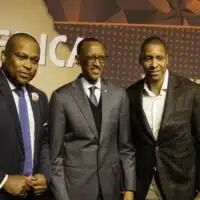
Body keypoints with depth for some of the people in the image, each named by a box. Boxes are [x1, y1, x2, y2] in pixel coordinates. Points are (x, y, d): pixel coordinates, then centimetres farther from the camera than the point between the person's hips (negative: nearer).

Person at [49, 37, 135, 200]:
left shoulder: (119, 94, 0)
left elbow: (126, 145, 3)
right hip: (75, 186, -2)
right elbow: (55, 152, -6)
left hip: (111, 186, 3)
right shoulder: (61, 97, -8)